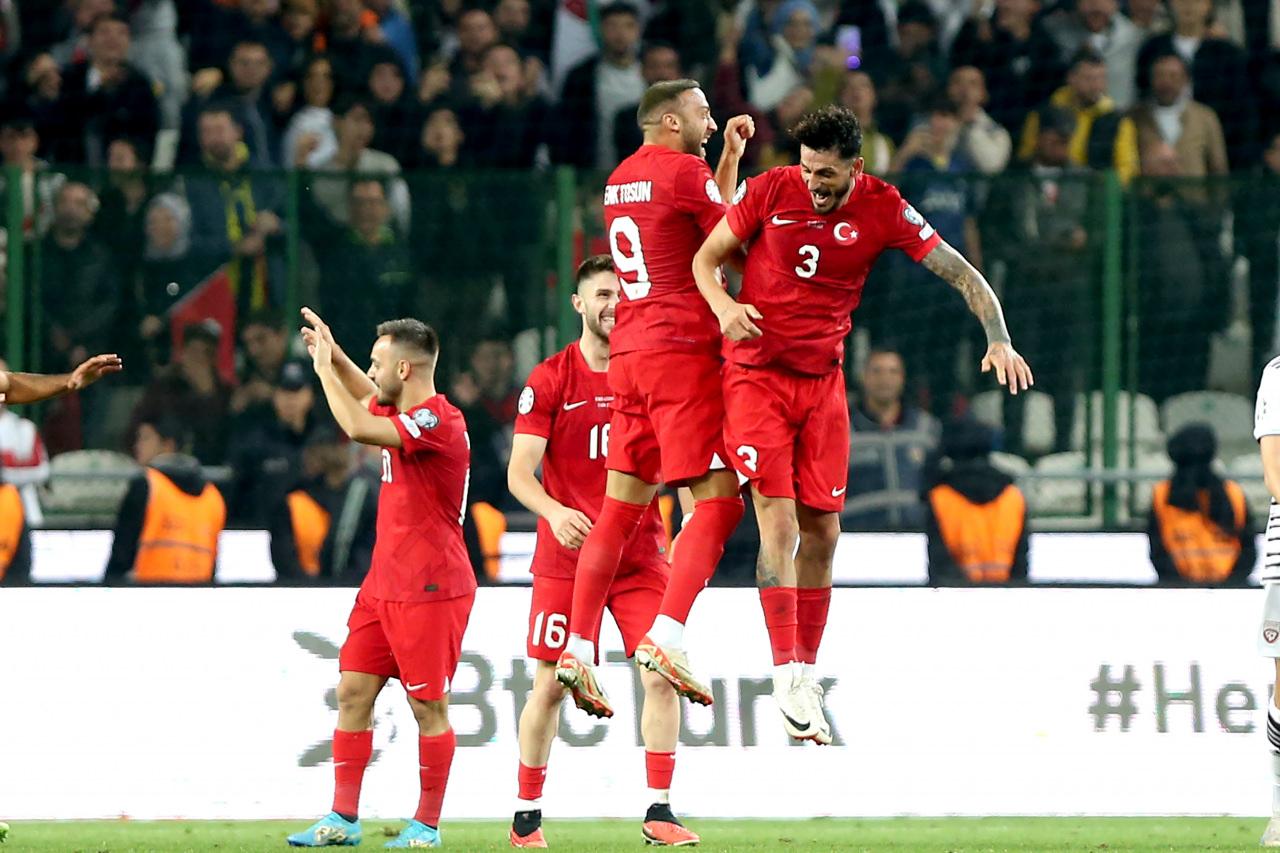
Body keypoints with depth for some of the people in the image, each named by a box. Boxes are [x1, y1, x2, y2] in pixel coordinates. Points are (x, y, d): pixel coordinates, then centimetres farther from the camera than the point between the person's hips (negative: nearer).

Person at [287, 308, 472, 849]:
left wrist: (325, 370, -14)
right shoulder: (404, 413, 12)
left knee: (428, 704, -3)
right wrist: (334, 355, 22)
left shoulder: (438, 422, -18)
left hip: (431, 590, -10)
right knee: (353, 690, 5)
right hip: (384, 583, 10)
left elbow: (358, 427, -27)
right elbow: (370, 400, 36)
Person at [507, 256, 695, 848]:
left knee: (662, 676, -9)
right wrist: (554, 511, -27)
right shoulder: (549, 381, -3)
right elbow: (519, 471, -7)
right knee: (551, 685, 0)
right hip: (566, 556, -2)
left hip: (641, 555, 2)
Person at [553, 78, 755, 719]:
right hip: (682, 353, -8)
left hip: (628, 355, 8)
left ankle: (578, 649, 3)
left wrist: (729, 159, 25)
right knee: (718, 501, -10)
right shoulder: (683, 170, -7)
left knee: (621, 508, 9)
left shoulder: (622, 178, 19)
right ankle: (666, 637, -23)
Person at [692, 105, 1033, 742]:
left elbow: (963, 276, -5)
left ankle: (807, 671, 18)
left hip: (822, 381, 3)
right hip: (755, 374, -3)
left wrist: (999, 341, -19)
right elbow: (706, 257, 2)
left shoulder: (883, 210, -7)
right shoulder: (770, 191, -10)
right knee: (779, 523, -14)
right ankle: (786, 676, -13)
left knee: (822, 531, 5)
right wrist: (723, 305, -19)